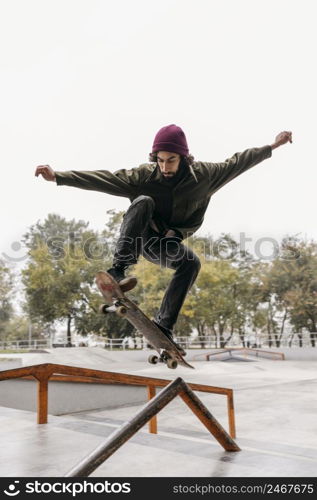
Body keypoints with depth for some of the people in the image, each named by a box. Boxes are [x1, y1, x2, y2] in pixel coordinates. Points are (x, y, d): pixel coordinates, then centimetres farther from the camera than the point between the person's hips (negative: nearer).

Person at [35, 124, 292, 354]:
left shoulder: (203, 175, -10)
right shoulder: (143, 175, -17)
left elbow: (236, 163, 2)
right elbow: (103, 179, -23)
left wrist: (272, 146, 6)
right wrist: (57, 176, -31)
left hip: (164, 242, 2)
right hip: (136, 237, -2)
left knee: (191, 262, -27)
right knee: (143, 201, -31)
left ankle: (164, 326, -21)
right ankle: (119, 269, -40)